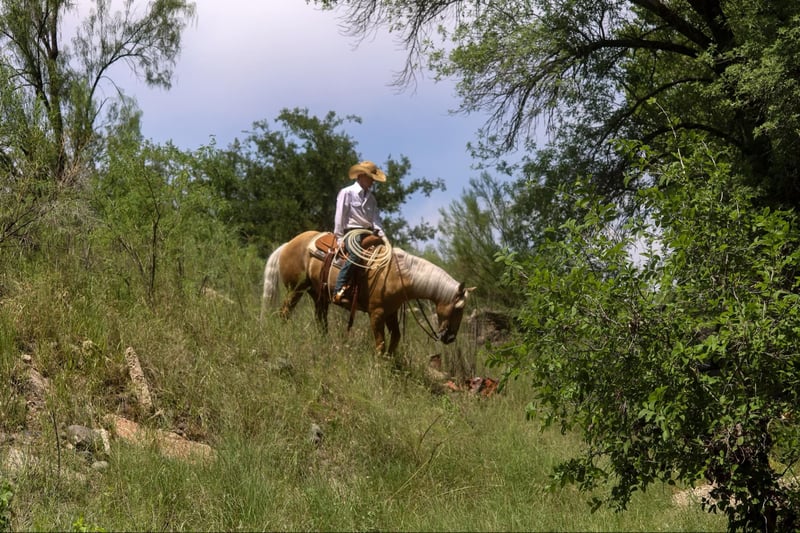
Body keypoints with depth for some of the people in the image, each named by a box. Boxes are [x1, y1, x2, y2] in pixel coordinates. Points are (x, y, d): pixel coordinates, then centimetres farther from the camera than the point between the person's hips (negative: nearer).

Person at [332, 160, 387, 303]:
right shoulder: (347, 192, 0)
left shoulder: (371, 197, 19)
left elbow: (375, 217, 12)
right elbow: (340, 216, -4)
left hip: (369, 232, 7)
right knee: (356, 254, -34)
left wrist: (380, 233, -5)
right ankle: (338, 290, -34)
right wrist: (340, 238, -9)